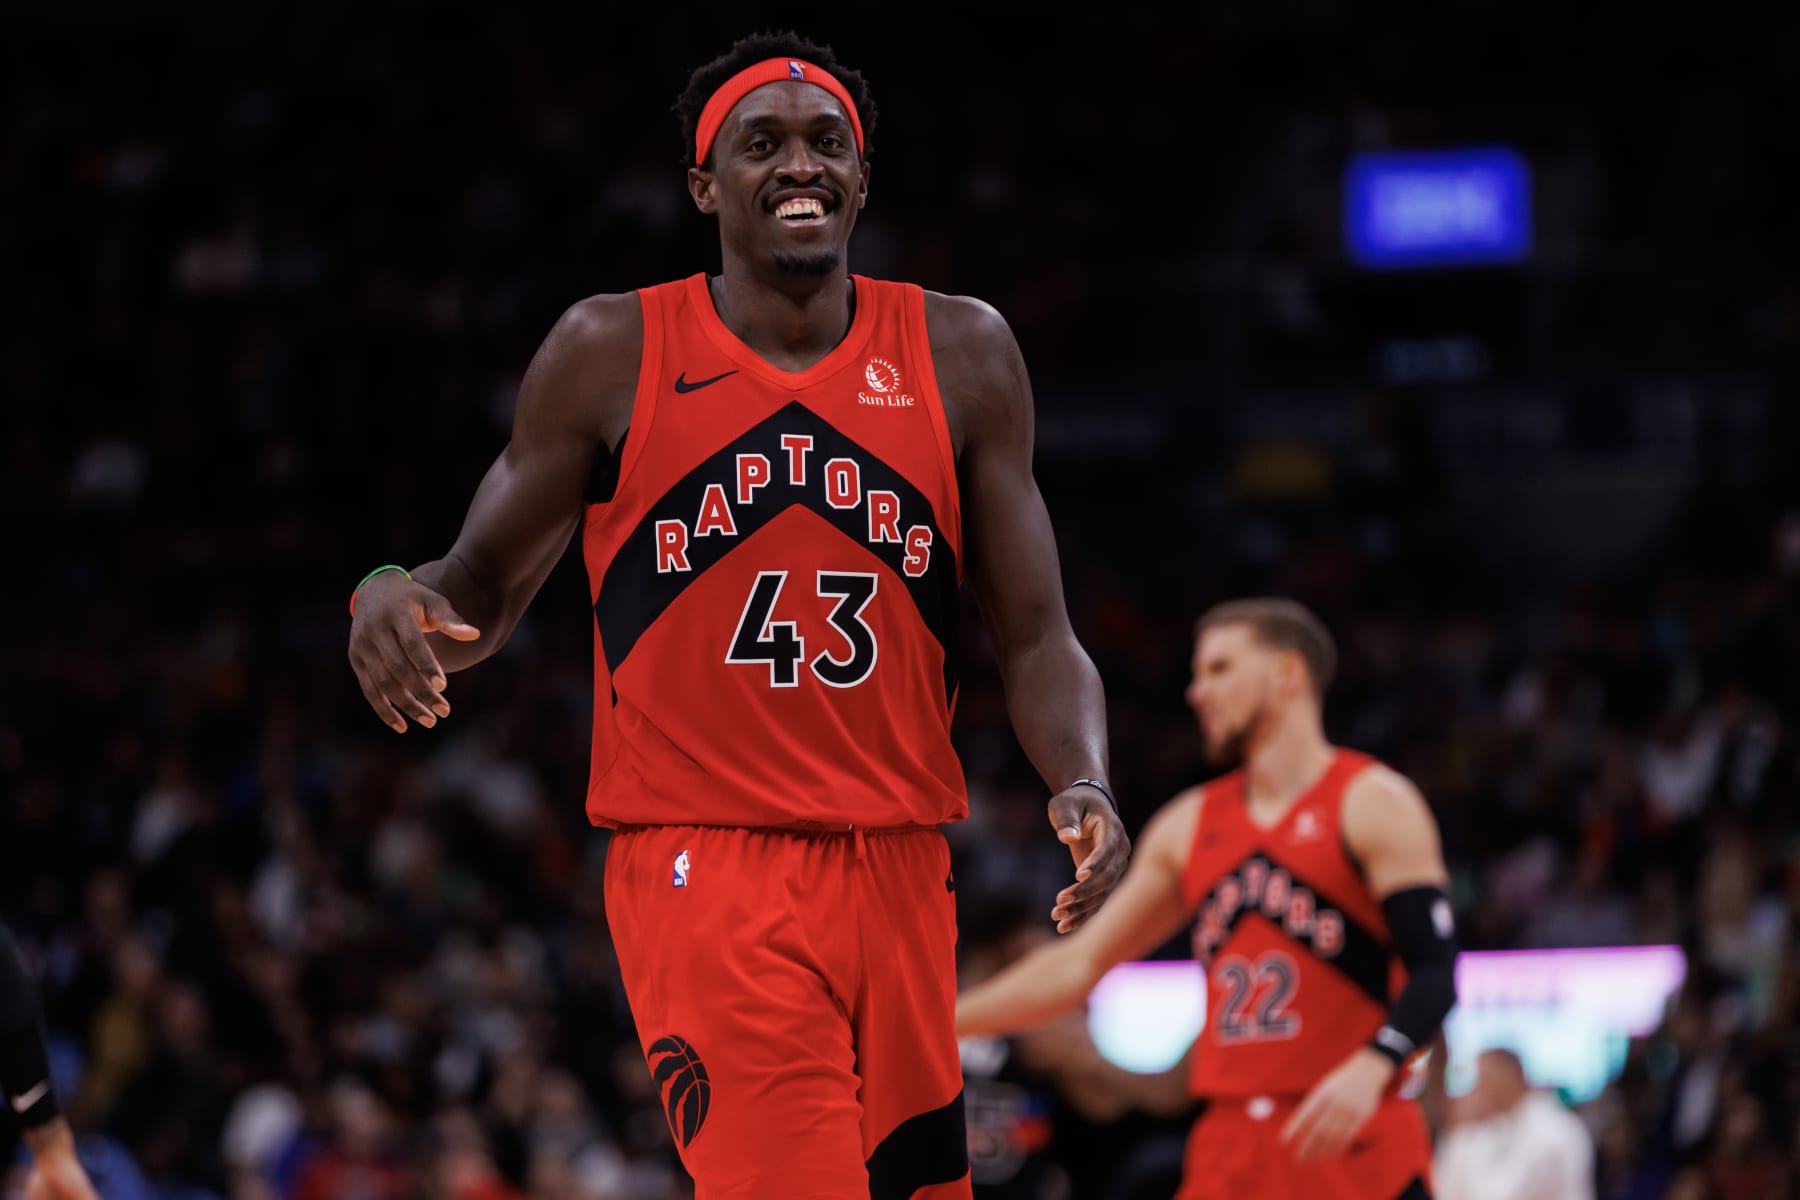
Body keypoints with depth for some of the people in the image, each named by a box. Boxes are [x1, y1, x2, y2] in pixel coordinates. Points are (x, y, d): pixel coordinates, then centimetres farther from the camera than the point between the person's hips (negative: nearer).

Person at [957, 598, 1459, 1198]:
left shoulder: (1372, 804, -3)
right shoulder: (1189, 825, 16)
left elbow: (1434, 973, -12)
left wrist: (1369, 1069, -29)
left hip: (1355, 1145, -5)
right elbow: (1078, 963, 20)